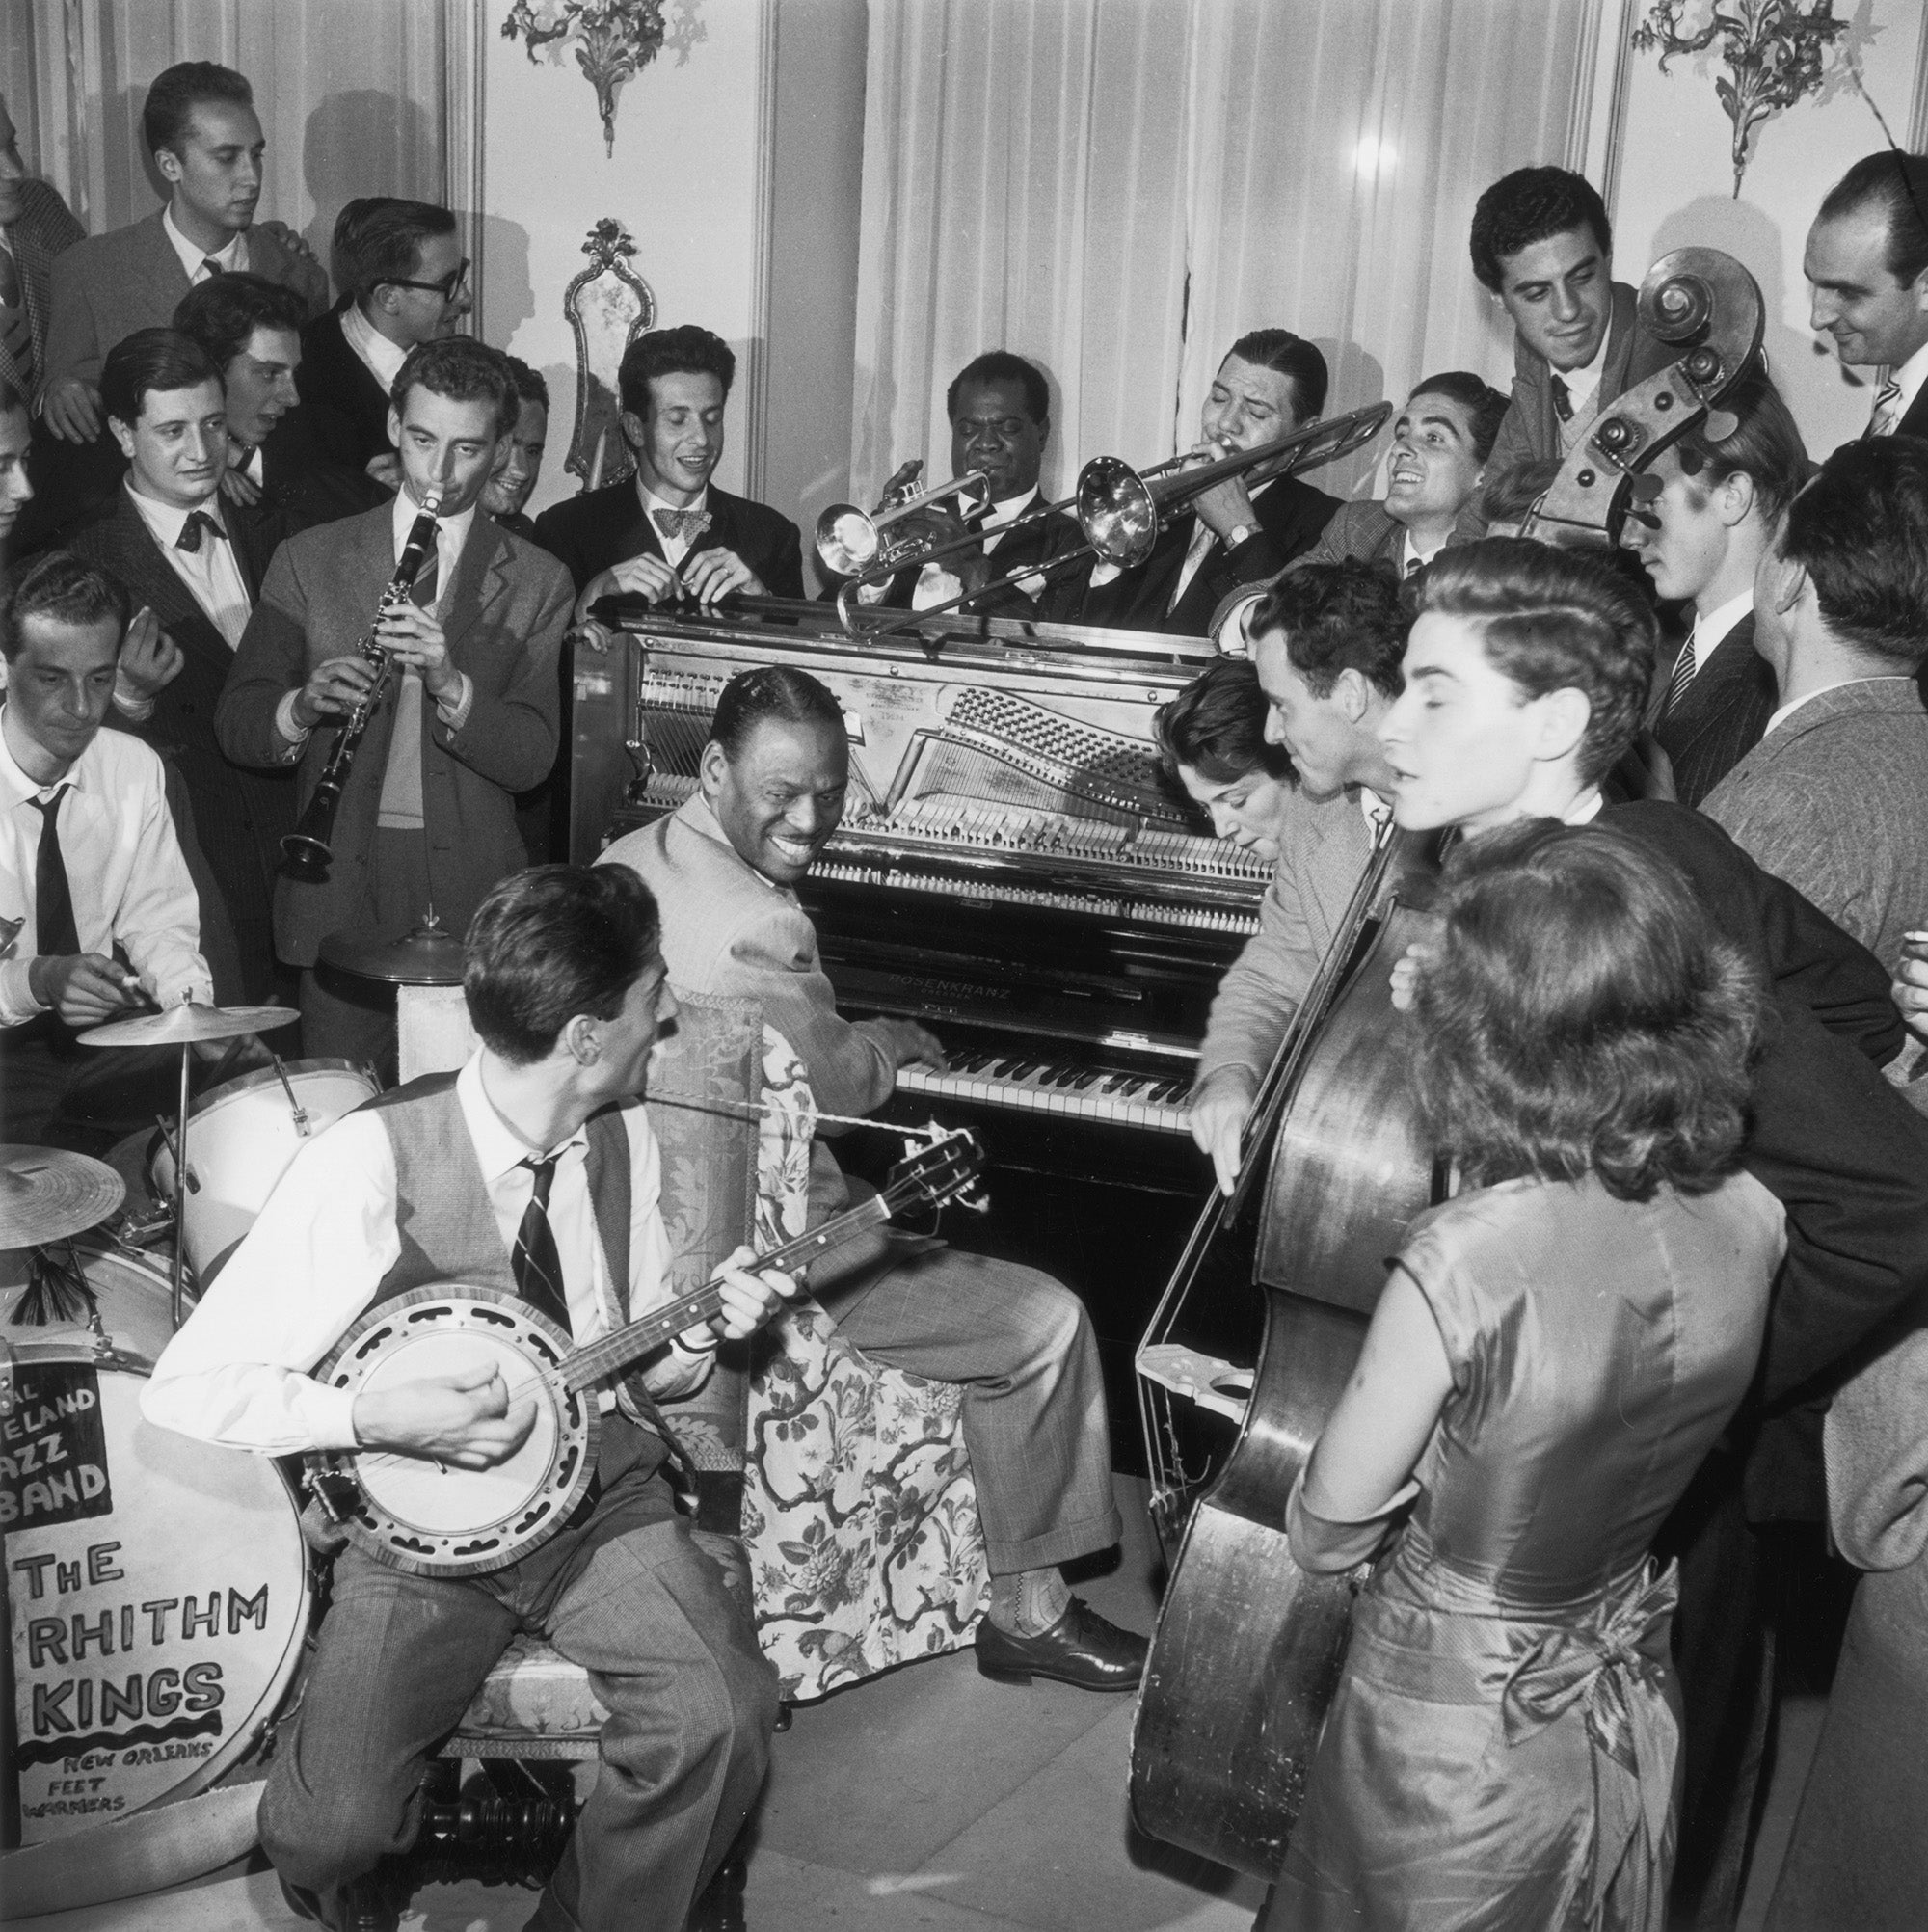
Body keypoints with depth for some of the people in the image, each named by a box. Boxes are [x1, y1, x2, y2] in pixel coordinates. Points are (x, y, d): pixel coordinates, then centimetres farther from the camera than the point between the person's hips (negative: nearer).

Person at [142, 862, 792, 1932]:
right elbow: (185, 1388, -17)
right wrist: (381, 1418, -27)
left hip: (601, 1493, 4)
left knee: (723, 1714, -22)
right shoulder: (371, 1161, -19)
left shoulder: (625, 1137, 0)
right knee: (335, 1823, -22)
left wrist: (700, 1329, -10)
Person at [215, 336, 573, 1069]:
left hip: (473, 899, 0)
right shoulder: (310, 559, 7)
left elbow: (532, 759, -4)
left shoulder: (536, 582, 5)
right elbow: (235, 727, 4)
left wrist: (450, 685, -21)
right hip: (339, 896, 1)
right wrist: (304, 707, -17)